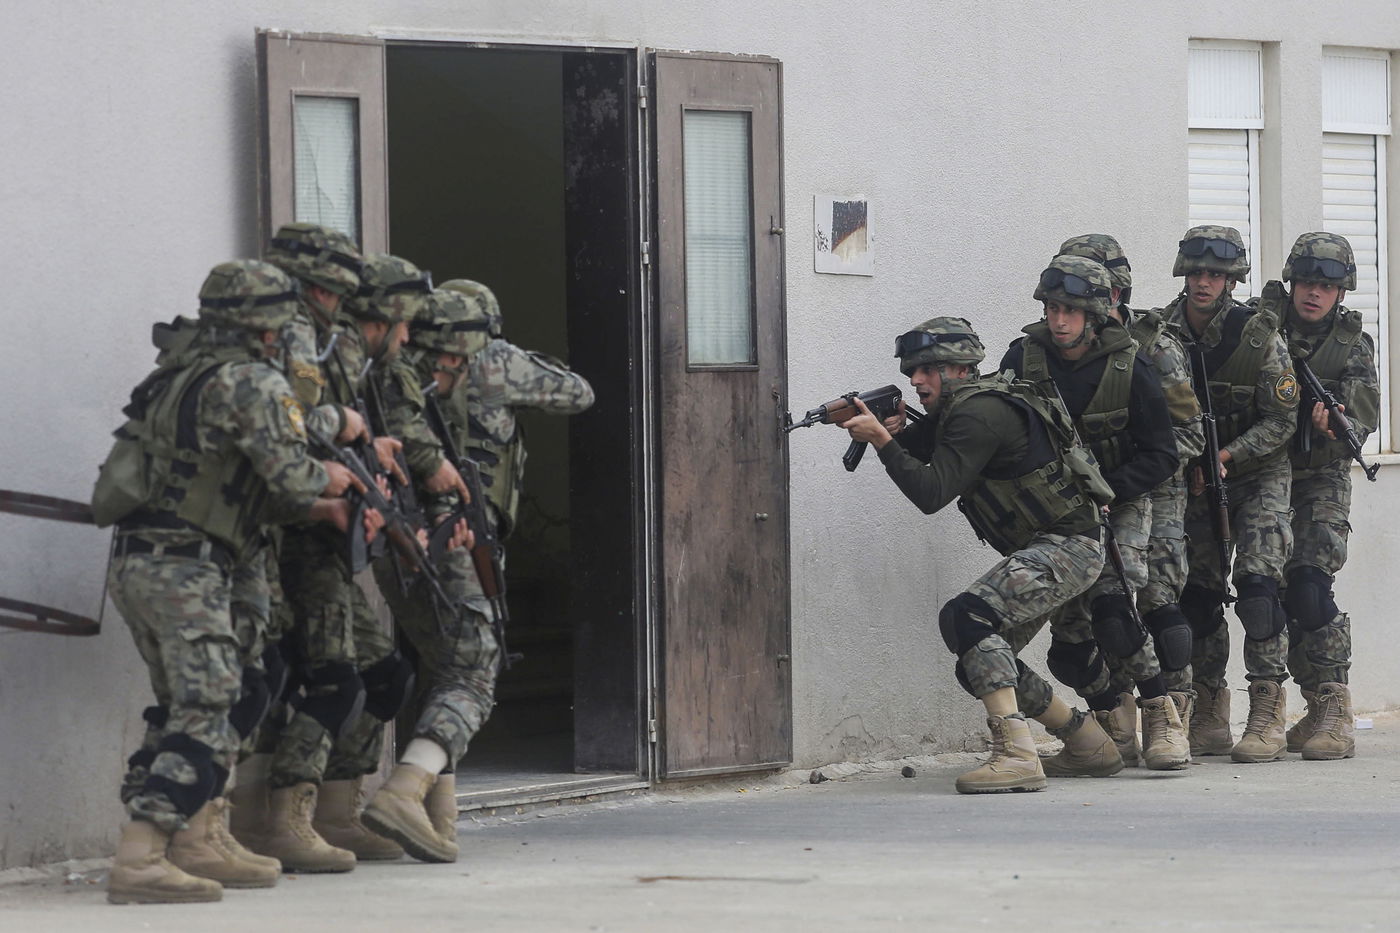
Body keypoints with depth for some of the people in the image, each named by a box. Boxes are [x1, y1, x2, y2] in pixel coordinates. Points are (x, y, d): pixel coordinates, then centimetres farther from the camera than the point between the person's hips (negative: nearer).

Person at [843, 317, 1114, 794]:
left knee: (966, 615, -29)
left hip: (1069, 547, -11)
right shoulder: (956, 411, 14)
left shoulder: (981, 414, -17)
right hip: (1038, 552, 11)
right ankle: (1085, 737, 29)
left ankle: (1015, 754, -36)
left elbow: (932, 493, -23)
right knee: (977, 663, 14)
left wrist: (882, 440, -22)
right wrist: (892, 432, -7)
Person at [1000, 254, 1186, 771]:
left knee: (1111, 609, -24)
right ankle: (1112, 724, 18)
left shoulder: (1128, 366, -13)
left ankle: (1162, 719, -14)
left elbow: (1161, 456, -8)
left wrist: (1104, 491, -19)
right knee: (1068, 639, -3)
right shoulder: (1024, 359, -8)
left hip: (1119, 503, -3)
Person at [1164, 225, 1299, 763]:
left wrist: (1227, 457, -22)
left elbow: (1280, 420, -11)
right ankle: (1209, 722, 11)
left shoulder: (1259, 336, -15)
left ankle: (1266, 720, -18)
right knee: (1197, 593, 2)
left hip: (1257, 474, -4)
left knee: (1257, 582, -17)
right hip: (1196, 477, 4)